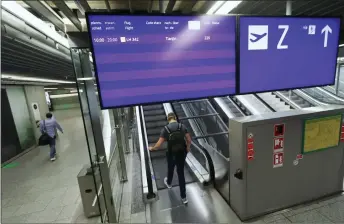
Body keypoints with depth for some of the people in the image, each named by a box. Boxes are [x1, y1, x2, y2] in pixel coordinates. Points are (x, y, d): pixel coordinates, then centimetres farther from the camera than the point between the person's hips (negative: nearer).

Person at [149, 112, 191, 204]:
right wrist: (188, 148, 16)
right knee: (181, 173, 16)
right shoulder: (182, 126, -7)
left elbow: (159, 144, -14)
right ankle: (184, 197, 25)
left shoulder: (165, 129, -15)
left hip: (171, 154, -2)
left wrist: (152, 148, 5)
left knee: (170, 169, 28)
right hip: (182, 153, 2)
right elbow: (189, 140, -3)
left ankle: (168, 183, 59)